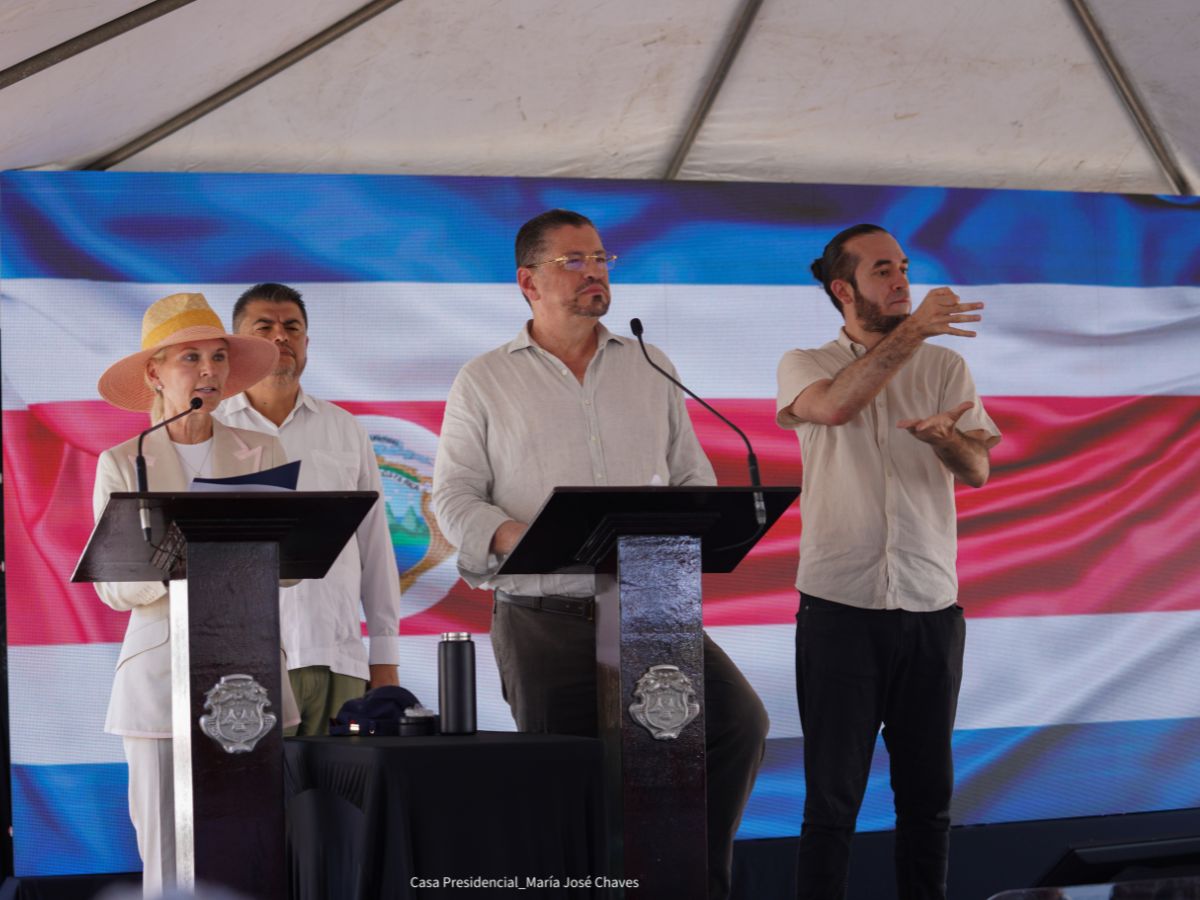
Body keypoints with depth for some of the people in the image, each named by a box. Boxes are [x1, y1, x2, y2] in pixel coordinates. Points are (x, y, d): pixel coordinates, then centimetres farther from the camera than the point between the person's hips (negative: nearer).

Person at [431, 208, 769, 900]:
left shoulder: (650, 368, 16)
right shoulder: (484, 382, 7)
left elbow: (694, 475, 16)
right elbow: (455, 497, 2)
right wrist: (519, 539, -16)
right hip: (543, 617, -2)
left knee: (741, 720, -19)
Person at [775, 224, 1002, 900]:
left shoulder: (945, 368, 8)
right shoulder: (805, 364, 3)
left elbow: (977, 471, -4)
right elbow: (835, 406, -21)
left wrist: (944, 437, -27)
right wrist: (911, 331, -25)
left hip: (931, 609, 3)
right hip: (839, 609, -2)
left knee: (929, 792, 8)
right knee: (833, 793, 1)